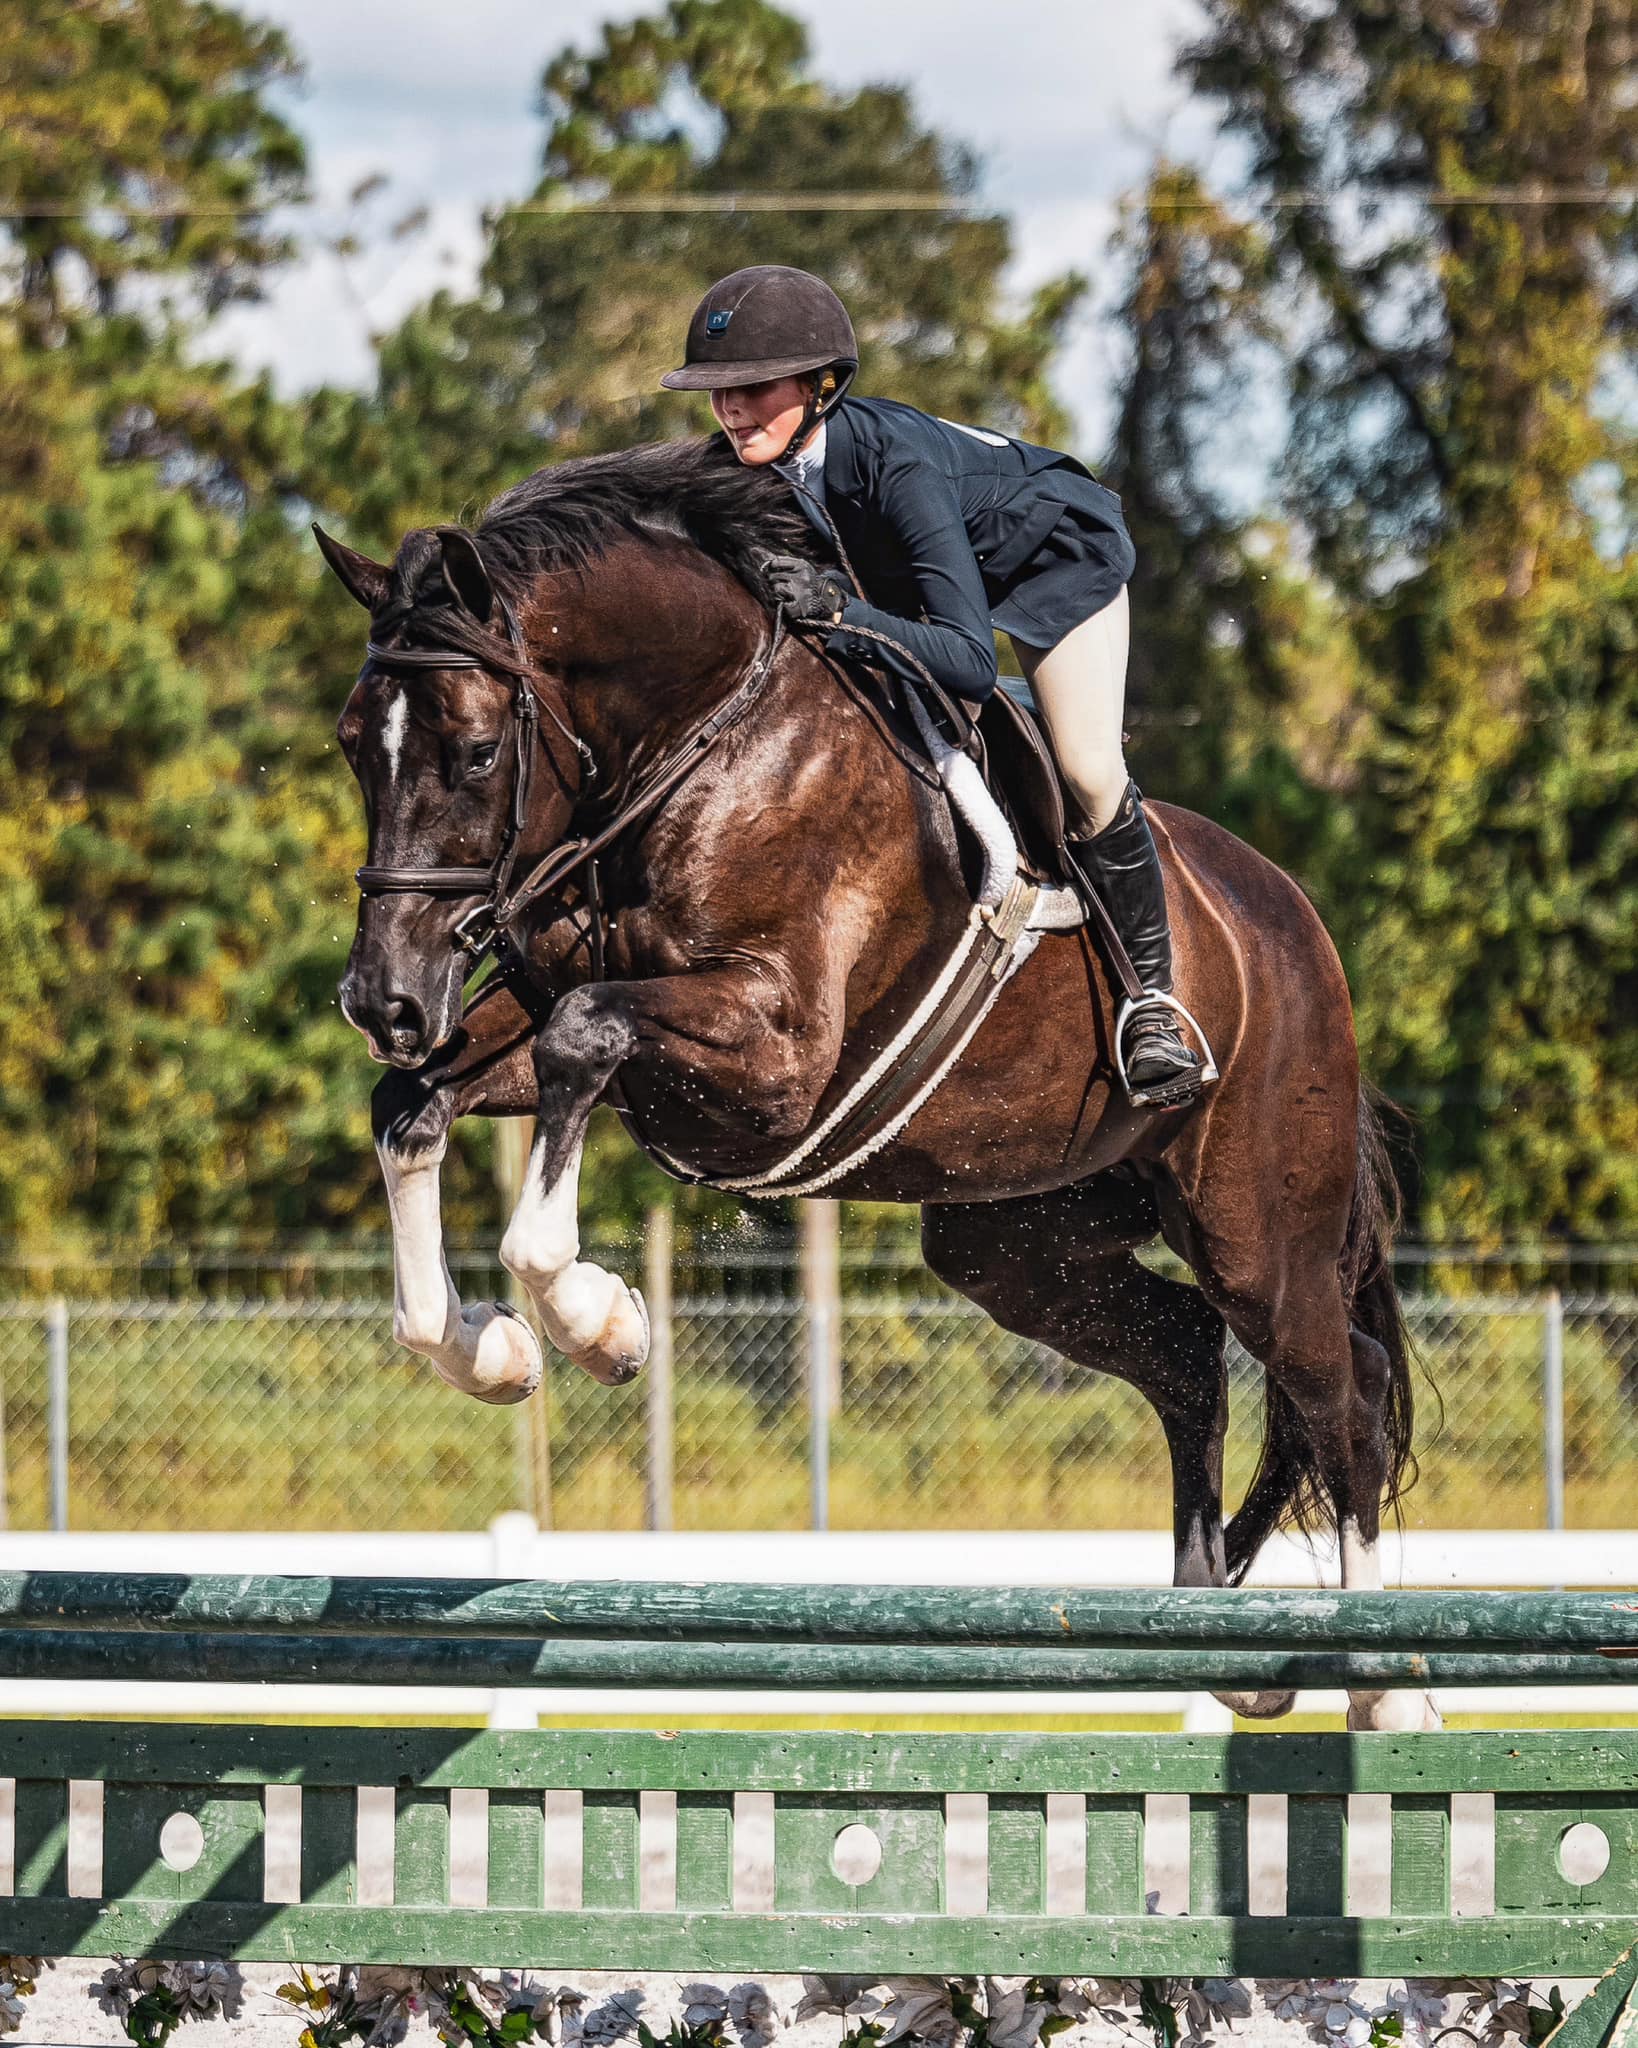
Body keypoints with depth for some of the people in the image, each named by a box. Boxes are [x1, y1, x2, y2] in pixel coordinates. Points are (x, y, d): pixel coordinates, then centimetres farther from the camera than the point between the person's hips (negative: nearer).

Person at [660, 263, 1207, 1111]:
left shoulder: (893, 460, -45)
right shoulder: (757, 466, -27)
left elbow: (971, 660, -49)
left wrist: (841, 613, -59)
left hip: (1055, 553, -6)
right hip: (910, 563, 6)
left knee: (1089, 777, -13)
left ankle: (1151, 994, 4)